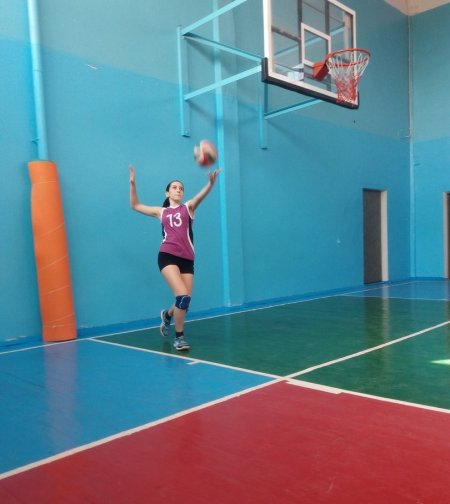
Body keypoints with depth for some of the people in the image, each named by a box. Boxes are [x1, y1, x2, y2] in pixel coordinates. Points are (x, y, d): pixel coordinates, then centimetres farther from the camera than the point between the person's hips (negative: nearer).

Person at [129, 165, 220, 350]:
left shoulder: (188, 207, 14)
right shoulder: (161, 212, 17)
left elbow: (202, 195, -8)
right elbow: (135, 205, 26)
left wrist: (211, 182, -28)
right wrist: (133, 183, 14)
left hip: (187, 259, 2)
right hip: (167, 256, -2)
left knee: (185, 300, 2)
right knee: (183, 296, -17)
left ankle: (167, 314, 38)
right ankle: (179, 337, 1)